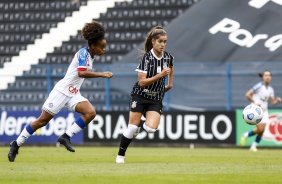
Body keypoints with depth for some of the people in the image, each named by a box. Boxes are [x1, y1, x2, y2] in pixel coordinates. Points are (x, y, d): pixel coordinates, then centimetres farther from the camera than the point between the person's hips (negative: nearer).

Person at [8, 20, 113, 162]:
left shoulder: (91, 55, 8)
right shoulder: (83, 53, -17)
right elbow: (81, 73, -34)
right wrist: (102, 74, -33)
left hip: (73, 94, 8)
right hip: (62, 91, -8)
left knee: (90, 113, -18)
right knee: (42, 120, -2)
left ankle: (66, 137, -13)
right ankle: (16, 144, 12)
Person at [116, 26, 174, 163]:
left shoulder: (168, 58, -3)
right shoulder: (147, 58, -16)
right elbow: (142, 82, -19)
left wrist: (170, 83, 25)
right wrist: (160, 75, -26)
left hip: (156, 99, 3)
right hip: (140, 96, -3)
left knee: (151, 128, -16)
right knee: (132, 127, -6)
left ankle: (139, 125, 19)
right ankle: (120, 155, 12)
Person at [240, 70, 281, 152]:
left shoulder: (270, 89, 8)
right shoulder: (259, 86, -12)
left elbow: (273, 101, 13)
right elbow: (248, 95, -14)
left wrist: (277, 100, -8)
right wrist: (255, 102, -20)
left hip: (264, 111, 6)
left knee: (262, 131, -2)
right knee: (260, 129, -16)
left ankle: (253, 146, 12)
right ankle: (245, 135, 8)